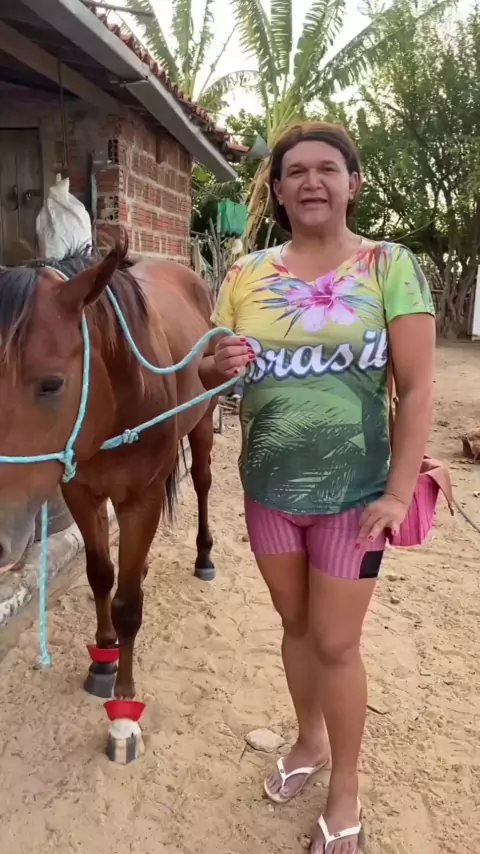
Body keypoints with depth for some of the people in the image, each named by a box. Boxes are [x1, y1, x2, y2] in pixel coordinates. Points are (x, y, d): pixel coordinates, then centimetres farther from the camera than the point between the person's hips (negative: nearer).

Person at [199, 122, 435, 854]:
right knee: (295, 625, 20)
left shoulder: (390, 266, -8)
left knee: (335, 643, 7)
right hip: (267, 488, 4)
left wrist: (399, 494, -16)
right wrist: (219, 365, -18)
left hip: (351, 492, -3)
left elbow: (417, 388, -11)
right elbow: (204, 372, 6)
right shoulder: (247, 274, 1)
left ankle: (346, 789, 31)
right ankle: (310, 739, 46)